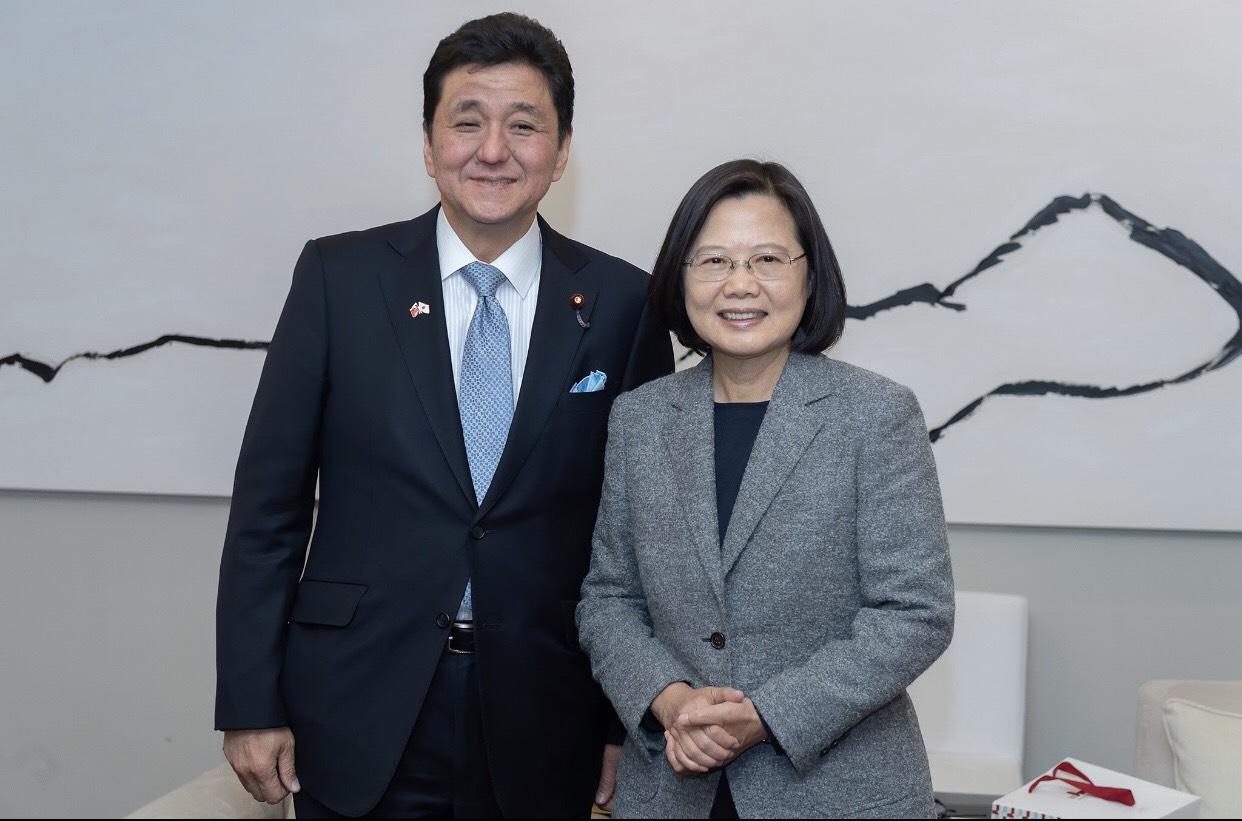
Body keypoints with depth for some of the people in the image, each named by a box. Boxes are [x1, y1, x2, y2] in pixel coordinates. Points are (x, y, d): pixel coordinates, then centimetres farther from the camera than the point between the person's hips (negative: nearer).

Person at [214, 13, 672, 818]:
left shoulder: (623, 304, -1)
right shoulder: (340, 276, -2)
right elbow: (269, 498, -1)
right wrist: (251, 704, -3)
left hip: (543, 725, 1)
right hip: (362, 715, 0)